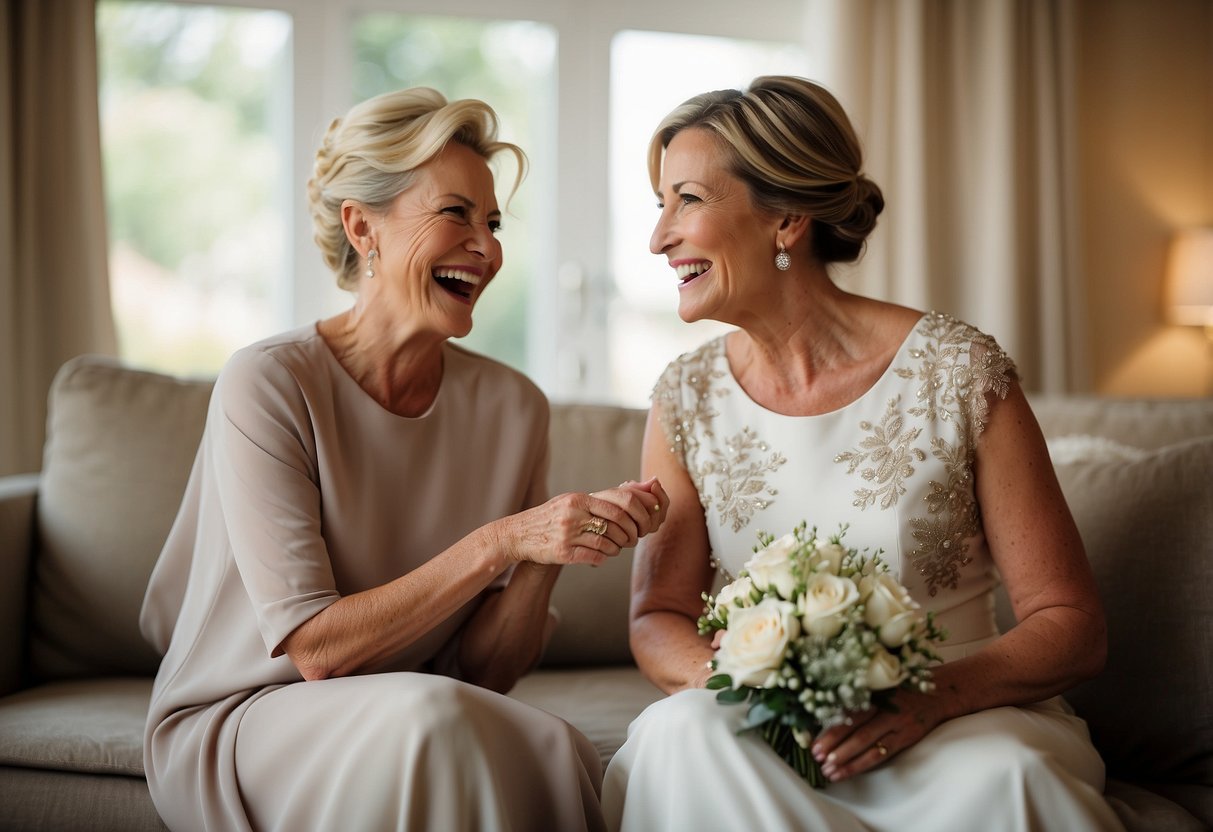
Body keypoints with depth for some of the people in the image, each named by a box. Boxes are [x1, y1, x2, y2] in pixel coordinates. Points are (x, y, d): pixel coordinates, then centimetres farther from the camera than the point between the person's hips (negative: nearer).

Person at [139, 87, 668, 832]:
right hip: (235, 726, -3)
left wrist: (547, 558, -19)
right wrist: (502, 541, -25)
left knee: (558, 751, -29)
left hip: (405, 735, 3)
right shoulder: (269, 385, -14)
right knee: (429, 712, -33)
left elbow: (485, 670, -1)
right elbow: (314, 648, -18)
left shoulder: (511, 408, -1)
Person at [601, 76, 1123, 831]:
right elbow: (657, 621, 4)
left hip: (957, 723, -2)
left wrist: (932, 694, -24)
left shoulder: (959, 372, -7)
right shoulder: (687, 399, 4)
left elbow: (1071, 626, -5)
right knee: (684, 731, -31)